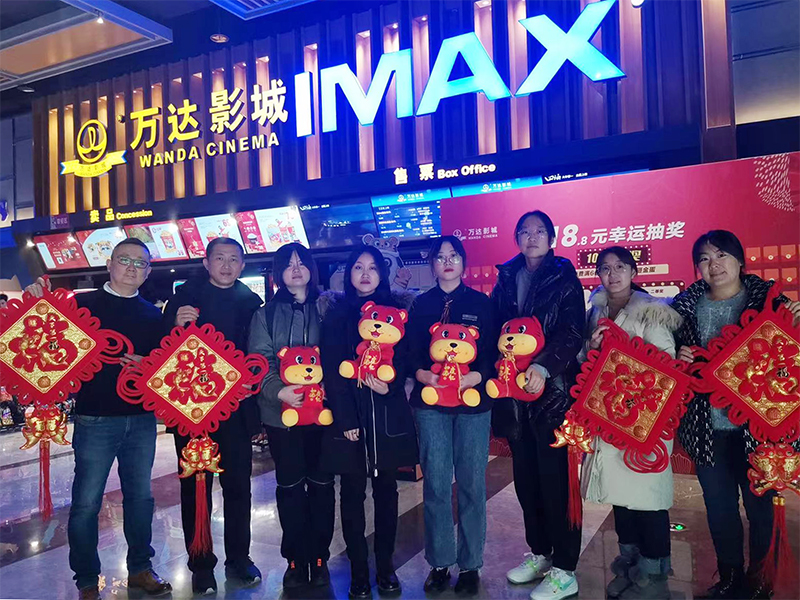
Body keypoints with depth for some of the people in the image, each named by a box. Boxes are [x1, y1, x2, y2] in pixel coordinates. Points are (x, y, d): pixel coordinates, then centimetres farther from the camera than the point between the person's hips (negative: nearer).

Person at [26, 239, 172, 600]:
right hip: (95, 418, -3)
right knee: (86, 502, 2)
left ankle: (140, 568, 30)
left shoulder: (152, 315, 10)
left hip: (142, 419, 4)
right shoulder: (83, 304, 0)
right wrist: (37, 302, -17)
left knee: (140, 496, 13)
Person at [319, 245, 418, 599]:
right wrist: (344, 418, -12)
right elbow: (332, 369, -3)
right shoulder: (337, 314, 5)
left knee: (386, 490, 8)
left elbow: (404, 359, 4)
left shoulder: (395, 311, 10)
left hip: (388, 415, 1)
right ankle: (358, 572, 15)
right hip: (350, 416, -1)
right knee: (353, 494, 4)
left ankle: (386, 567, 21)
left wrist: (389, 386, -17)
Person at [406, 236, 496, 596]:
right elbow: (409, 353, 4)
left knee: (471, 484, 5)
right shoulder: (421, 304, 9)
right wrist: (424, 374, -15)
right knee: (435, 484, 5)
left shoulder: (481, 303, 6)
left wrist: (476, 376, -17)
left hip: (474, 403, 0)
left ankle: (470, 564, 20)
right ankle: (439, 562, 21)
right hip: (430, 404, 1)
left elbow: (494, 353, 1)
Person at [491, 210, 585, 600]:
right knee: (526, 477, 13)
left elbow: (572, 333, -10)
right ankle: (539, 553, 30)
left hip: (553, 390, -4)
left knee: (555, 479, -1)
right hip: (514, 392, 5)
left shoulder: (564, 279, 0)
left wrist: (543, 366, -24)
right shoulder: (506, 279, 12)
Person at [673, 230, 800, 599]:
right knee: (718, 507, 13)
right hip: (708, 426, 3)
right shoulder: (687, 306, 3)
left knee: (759, 504, 8)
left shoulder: (766, 297, -3)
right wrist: (680, 360, -11)